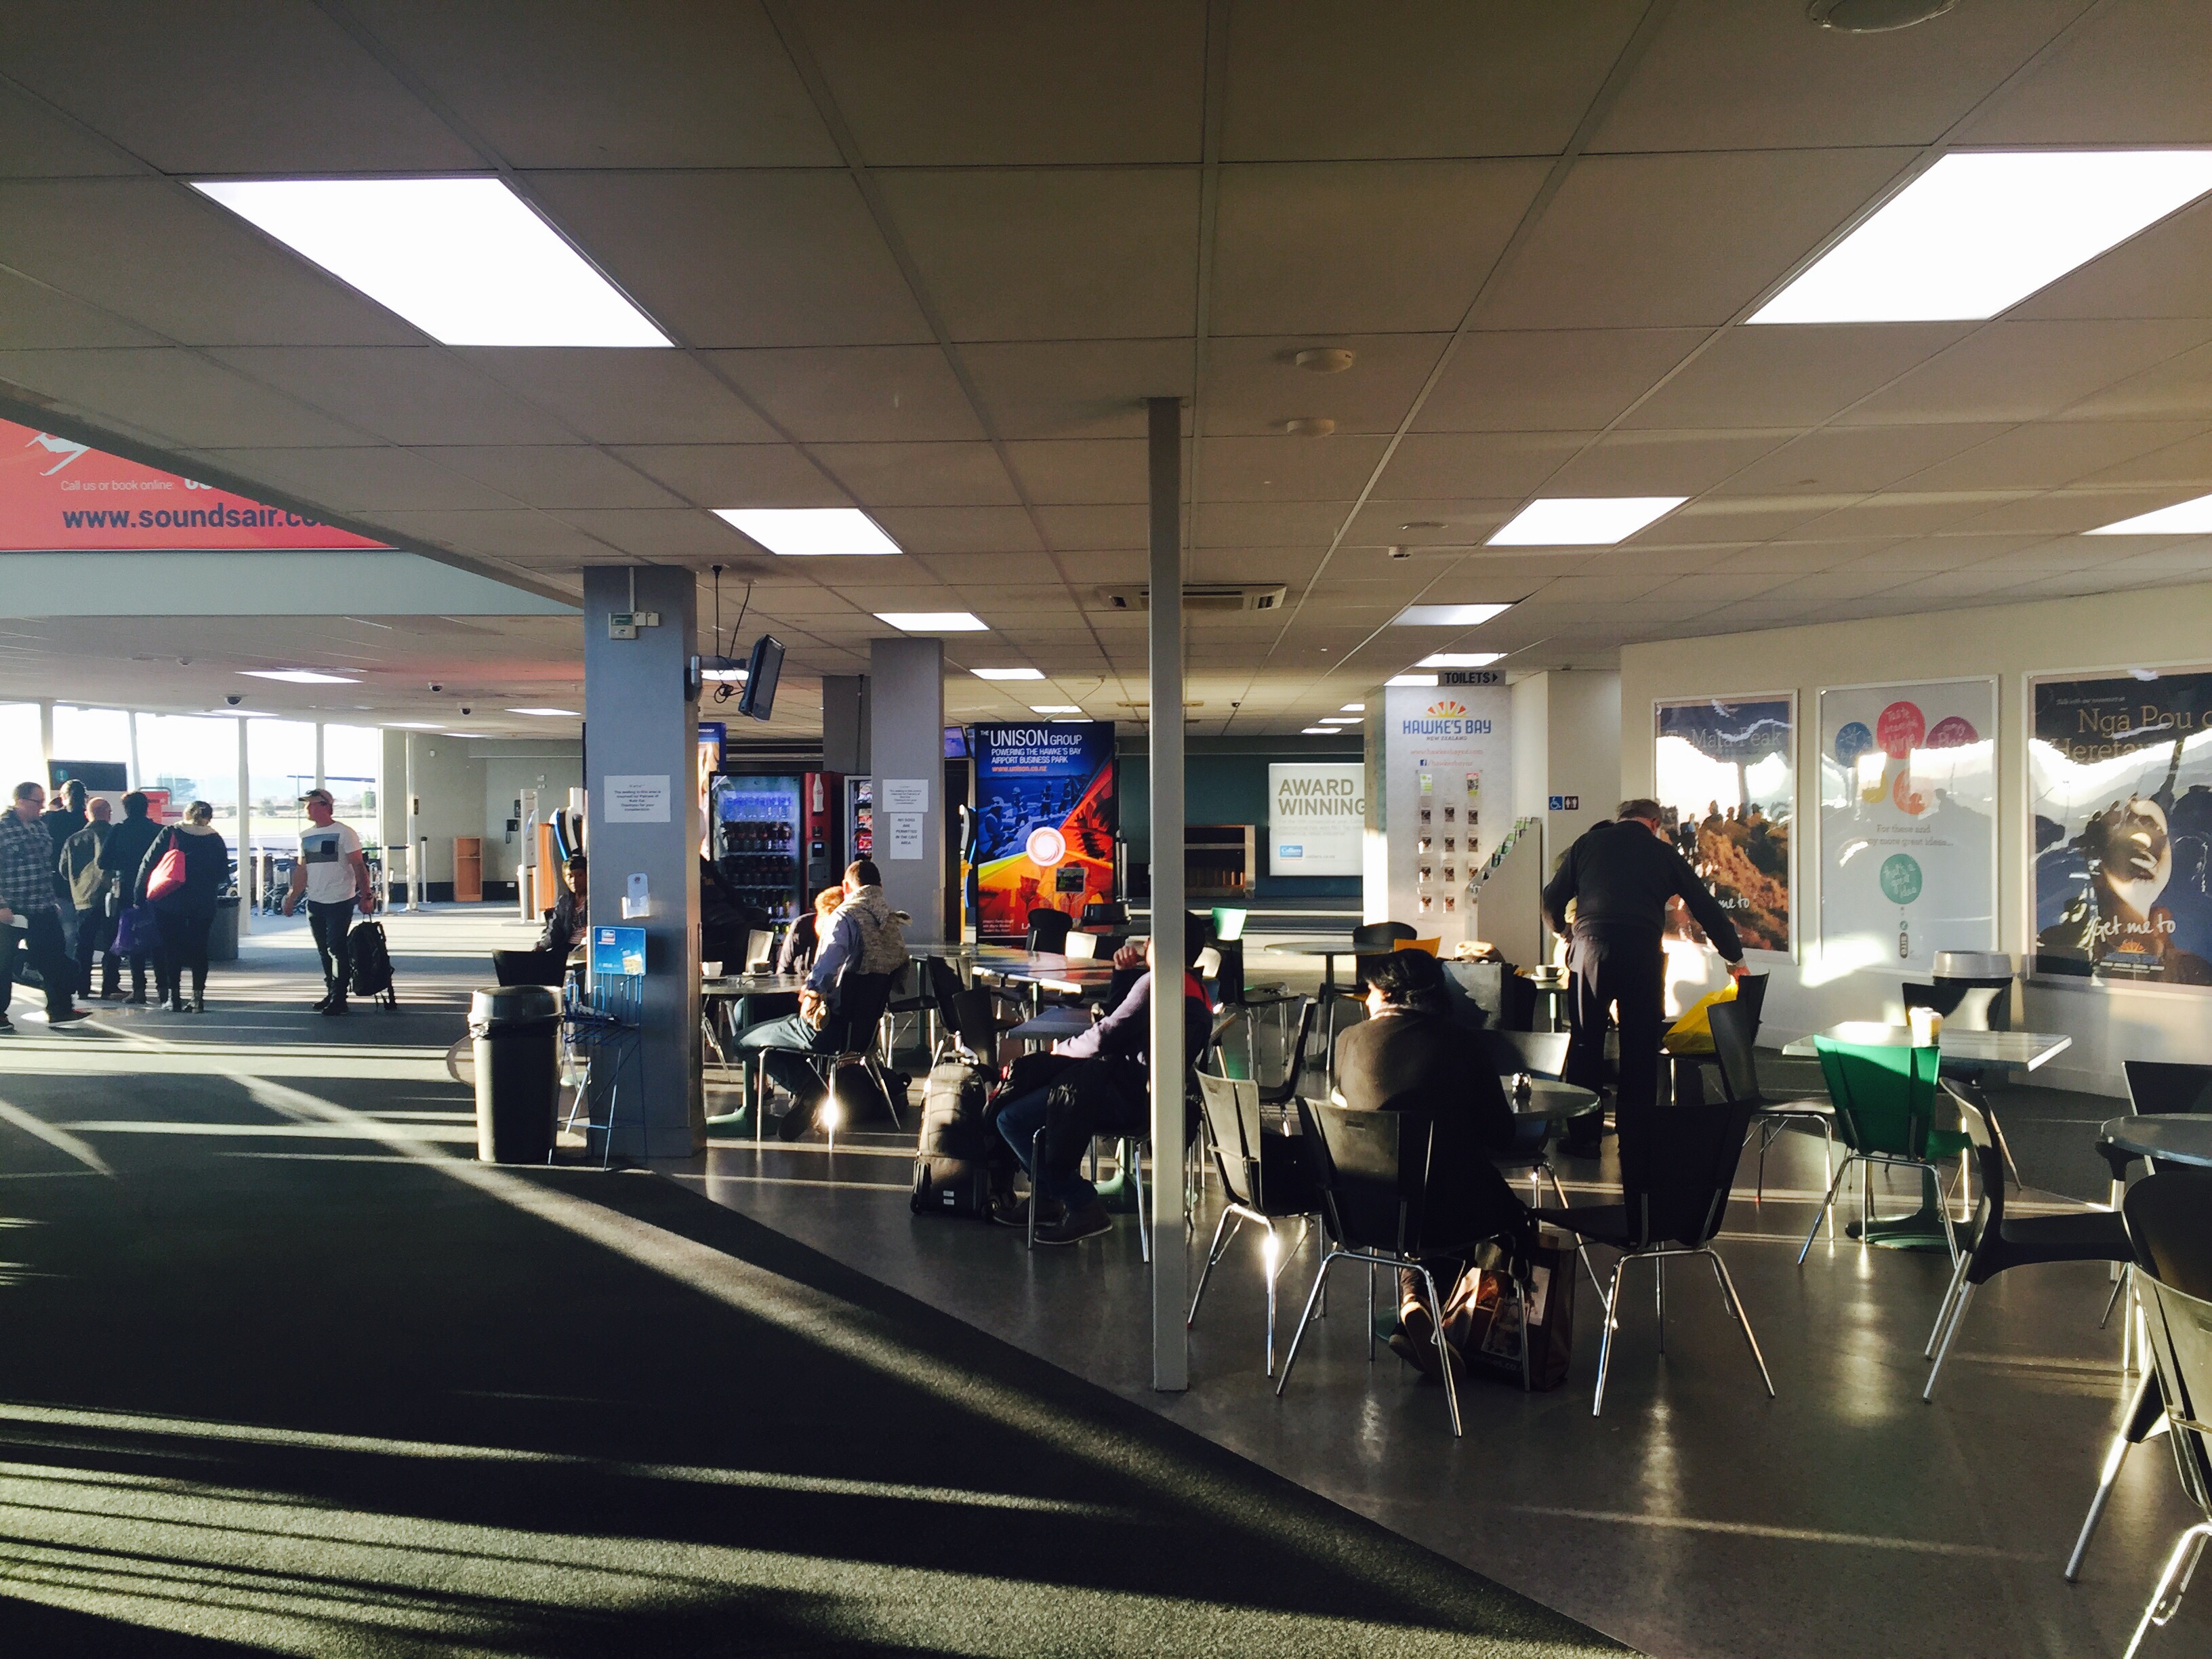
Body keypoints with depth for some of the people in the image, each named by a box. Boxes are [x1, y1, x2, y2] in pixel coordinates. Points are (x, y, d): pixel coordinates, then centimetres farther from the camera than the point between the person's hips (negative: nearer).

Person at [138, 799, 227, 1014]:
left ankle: (174, 998, 4)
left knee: (172, 948, 7)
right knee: (199, 948, 7)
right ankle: (198, 997, 2)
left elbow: (148, 863, -4)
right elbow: (223, 874, 3)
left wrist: (139, 893, 0)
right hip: (204, 903, 1)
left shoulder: (170, 833, -2)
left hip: (171, 901, -1)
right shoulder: (215, 840, 2)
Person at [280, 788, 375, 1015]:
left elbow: (358, 866, -8)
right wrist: (292, 898, 14)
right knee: (324, 952, 12)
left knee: (336, 950, -8)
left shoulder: (344, 833, -6)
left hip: (340, 902, -7)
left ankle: (338, 999, -4)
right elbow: (301, 870, 18)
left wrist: (366, 896, -13)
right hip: (314, 902, 7)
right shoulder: (305, 836, 13)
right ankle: (331, 994, 21)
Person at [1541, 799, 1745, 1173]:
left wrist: (1565, 933, 39)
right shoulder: (1663, 853, 15)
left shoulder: (1588, 843, 17)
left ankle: (1582, 1137, 18)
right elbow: (1706, 908, 18)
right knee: (1639, 1053, 7)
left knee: (1584, 1044, 13)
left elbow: (1553, 901, 17)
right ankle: (1635, 1150, 10)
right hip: (1642, 955, -1)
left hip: (1590, 949, 1)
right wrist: (1734, 958, 31)